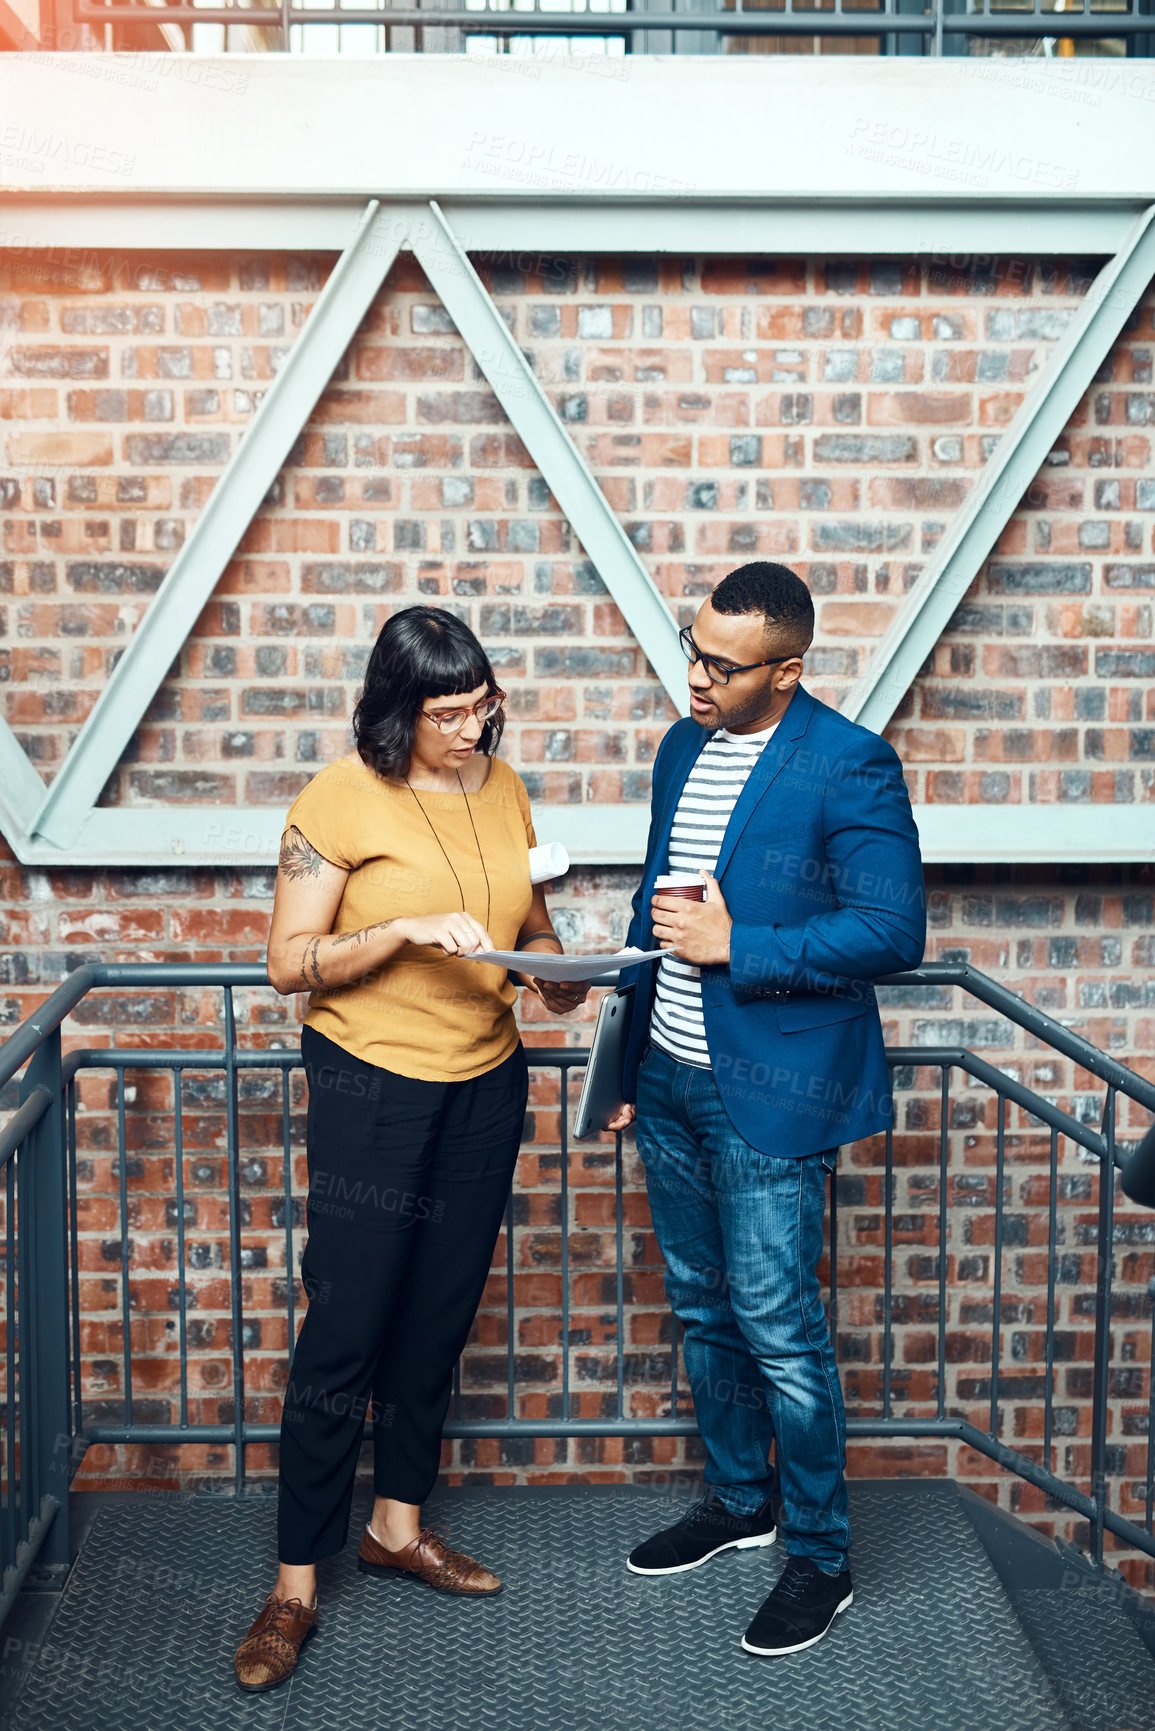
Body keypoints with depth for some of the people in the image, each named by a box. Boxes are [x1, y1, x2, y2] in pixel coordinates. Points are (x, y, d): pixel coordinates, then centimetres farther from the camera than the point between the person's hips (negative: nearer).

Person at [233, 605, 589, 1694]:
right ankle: (296, 1587, 10)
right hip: (371, 1086, -5)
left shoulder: (503, 787, 5)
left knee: (440, 1316, 15)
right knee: (343, 1333, -2)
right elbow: (289, 961, -12)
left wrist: (553, 968, -4)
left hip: (485, 1084, 6)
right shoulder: (342, 800, -12)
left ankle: (398, 1523, 33)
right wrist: (406, 929, -25)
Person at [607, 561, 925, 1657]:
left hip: (770, 1092, -7)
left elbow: (894, 929, -18)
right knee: (703, 1311, 18)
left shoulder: (850, 767, -14)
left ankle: (819, 1557, 17)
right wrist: (631, 1057, 18)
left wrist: (735, 947, -21)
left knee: (777, 1329, -1)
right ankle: (737, 1500, 37)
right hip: (671, 1080, 7)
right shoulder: (682, 747, 9)